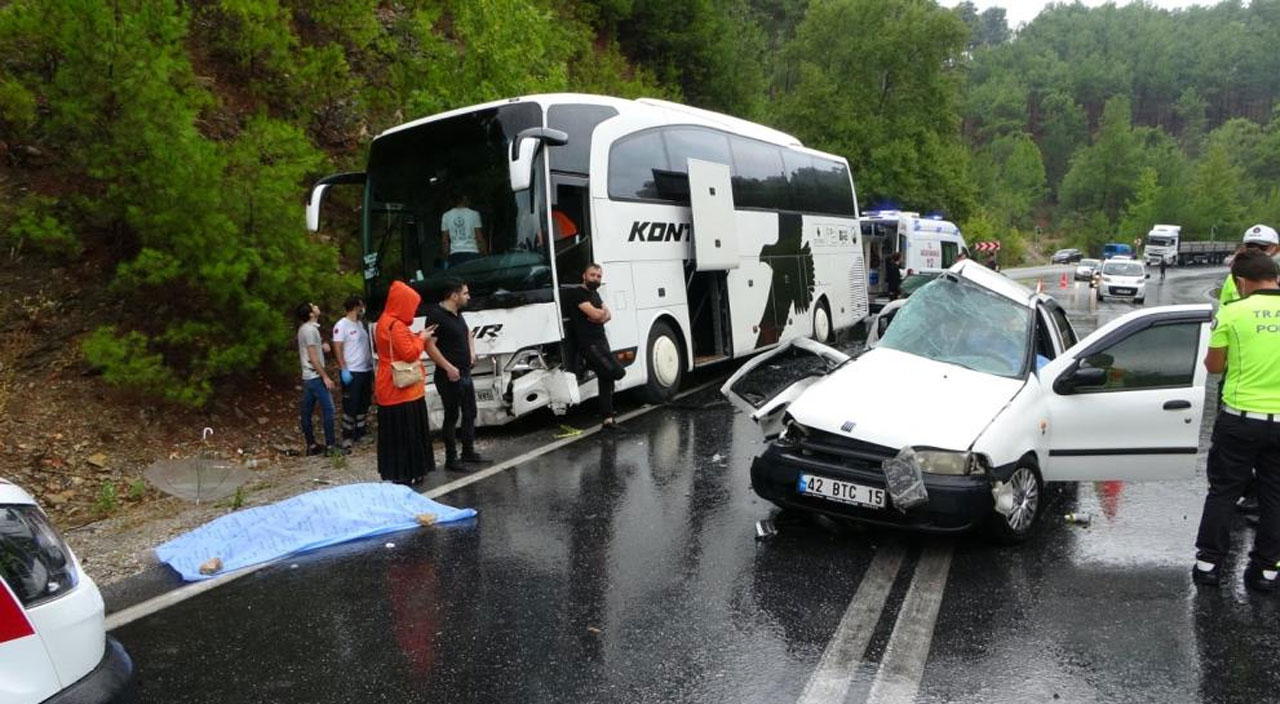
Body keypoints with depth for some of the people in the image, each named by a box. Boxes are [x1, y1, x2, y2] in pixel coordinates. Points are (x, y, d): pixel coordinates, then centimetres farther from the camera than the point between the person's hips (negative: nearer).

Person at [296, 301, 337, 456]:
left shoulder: (305, 328, 14)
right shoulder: (310, 329, -16)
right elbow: (313, 358, -19)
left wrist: (321, 344, 9)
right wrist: (325, 377, -17)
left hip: (308, 377, 10)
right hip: (315, 377, -10)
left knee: (307, 412, 9)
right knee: (328, 410, -6)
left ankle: (311, 446, 15)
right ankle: (329, 446, -5)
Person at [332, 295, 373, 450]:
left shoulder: (360, 324, 14)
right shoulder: (342, 325, -10)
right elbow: (337, 348, -14)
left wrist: (371, 364, 13)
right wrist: (343, 369, -20)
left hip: (366, 370, 8)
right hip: (351, 372, -8)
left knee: (364, 404, 14)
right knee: (350, 405, -4)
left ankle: (361, 432, 24)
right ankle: (347, 436, 1)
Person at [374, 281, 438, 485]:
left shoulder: (385, 322, 13)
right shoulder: (396, 326, -20)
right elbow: (409, 353, -21)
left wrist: (418, 337, 10)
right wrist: (421, 339, -6)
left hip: (391, 388, 10)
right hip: (401, 388, -10)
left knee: (394, 432, 15)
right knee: (404, 433, -4)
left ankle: (394, 472, 22)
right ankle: (403, 474, 2)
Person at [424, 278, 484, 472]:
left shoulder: (457, 314, 11)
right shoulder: (436, 315, -17)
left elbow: (468, 333, 30)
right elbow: (429, 346, -24)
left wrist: (472, 352, 14)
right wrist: (448, 367, -26)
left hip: (465, 374, 9)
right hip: (449, 377, -9)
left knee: (470, 413, 15)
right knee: (452, 416, -2)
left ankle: (468, 451, 28)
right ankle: (451, 460, 7)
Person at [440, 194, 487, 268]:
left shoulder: (446, 216, 10)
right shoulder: (474, 214, 3)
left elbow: (444, 241, 9)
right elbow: (480, 239, 0)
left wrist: (446, 259, 15)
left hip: (454, 255, 2)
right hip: (472, 253, -2)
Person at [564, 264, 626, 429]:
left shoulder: (594, 293, 20)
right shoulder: (576, 293, -8)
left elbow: (608, 315, 13)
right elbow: (594, 314, -19)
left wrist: (600, 316, -9)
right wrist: (602, 311, 3)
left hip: (601, 340, 9)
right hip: (588, 343, -9)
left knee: (606, 379, 5)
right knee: (617, 372, -18)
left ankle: (607, 419, 9)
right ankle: (590, 365, 6)